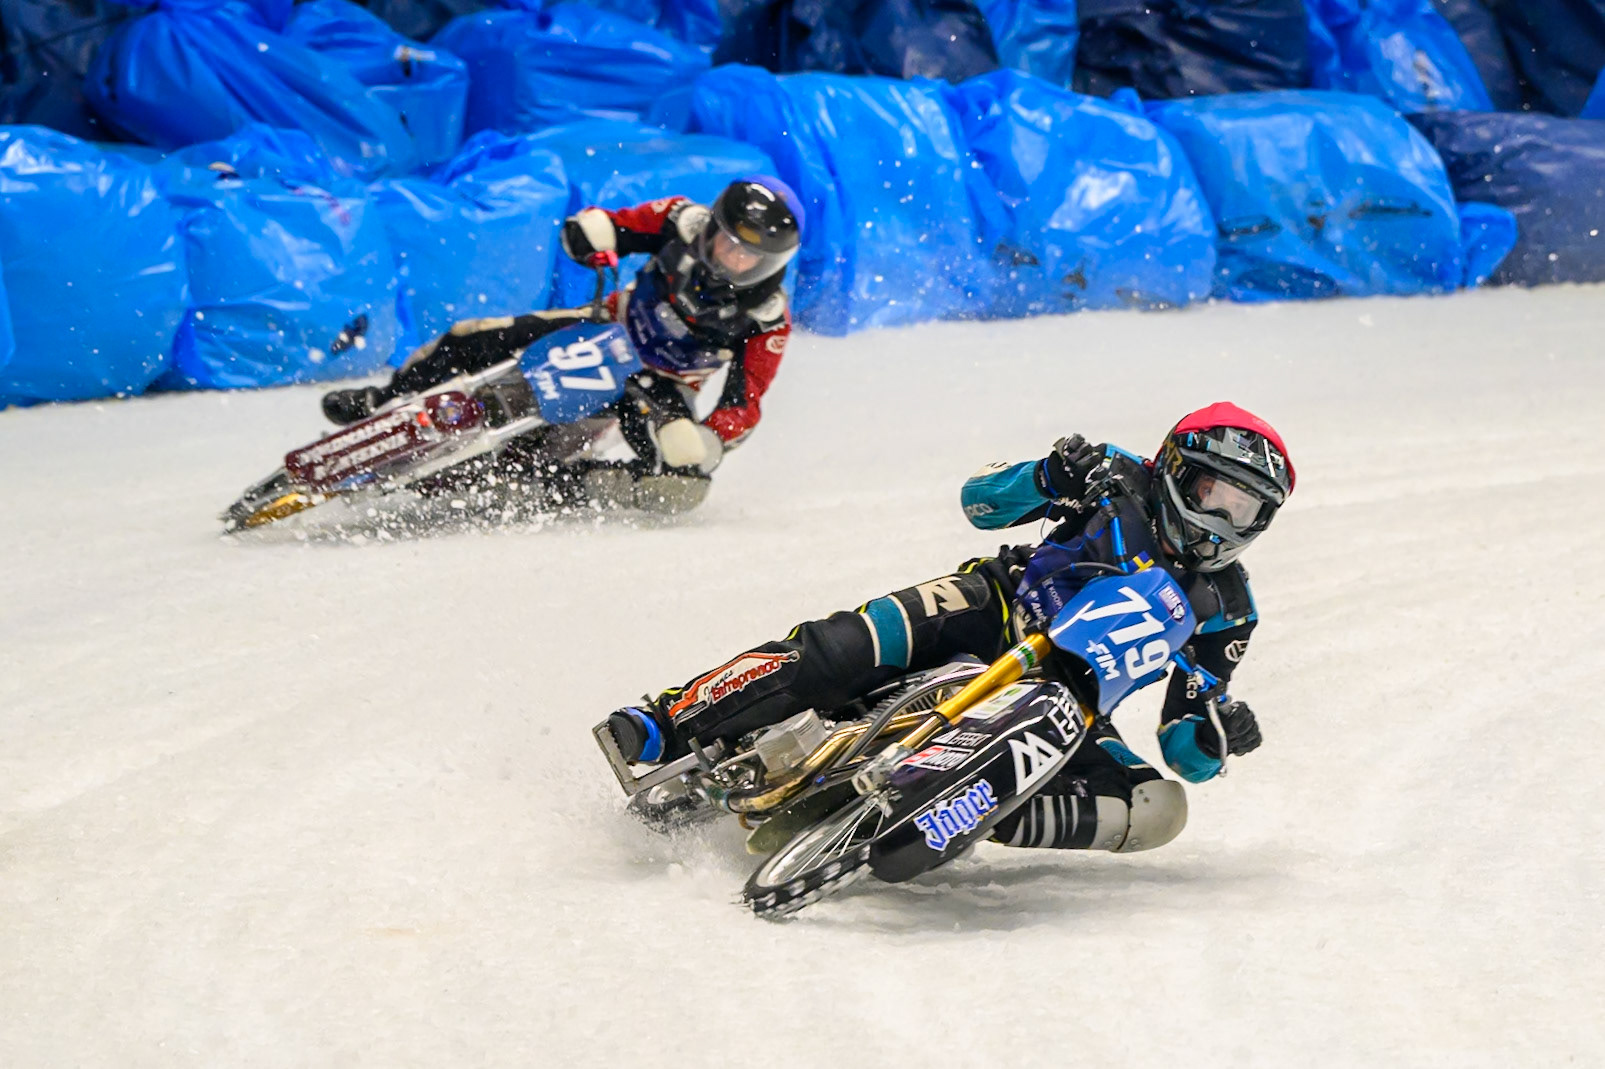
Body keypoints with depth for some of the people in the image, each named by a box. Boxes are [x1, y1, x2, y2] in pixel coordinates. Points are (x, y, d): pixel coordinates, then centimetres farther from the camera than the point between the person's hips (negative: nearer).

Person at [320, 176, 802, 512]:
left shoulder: (767, 322, -22)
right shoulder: (686, 224, -17)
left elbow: (742, 407, -20)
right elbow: (599, 225, -9)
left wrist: (707, 449, -38)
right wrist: (593, 238, -34)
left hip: (662, 386, -2)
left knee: (682, 483, -32)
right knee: (473, 341, -12)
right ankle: (385, 404, 10)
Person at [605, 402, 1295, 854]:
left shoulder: (1226, 606, 3)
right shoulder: (1123, 483, -1)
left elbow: (1185, 752, 2)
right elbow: (979, 499, -3)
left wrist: (1216, 740, -23)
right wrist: (1050, 479, -24)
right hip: (994, 613, -2)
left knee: (1159, 808, -26)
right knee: (847, 645, -31)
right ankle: (669, 724, -29)